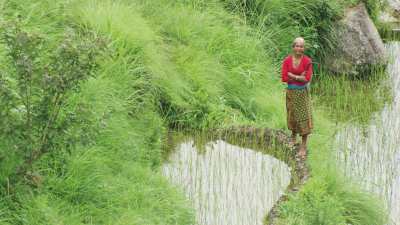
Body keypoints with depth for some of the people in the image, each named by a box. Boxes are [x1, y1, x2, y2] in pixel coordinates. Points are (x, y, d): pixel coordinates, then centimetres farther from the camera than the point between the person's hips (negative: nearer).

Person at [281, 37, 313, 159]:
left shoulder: (307, 61, -12)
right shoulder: (287, 60, -5)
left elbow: (307, 78, -18)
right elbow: (284, 78, -10)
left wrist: (292, 76, -15)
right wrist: (299, 77, -14)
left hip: (303, 92, -3)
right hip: (291, 91, 3)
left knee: (304, 117, -4)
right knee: (292, 115, 17)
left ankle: (303, 146, 0)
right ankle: (293, 137, 41)